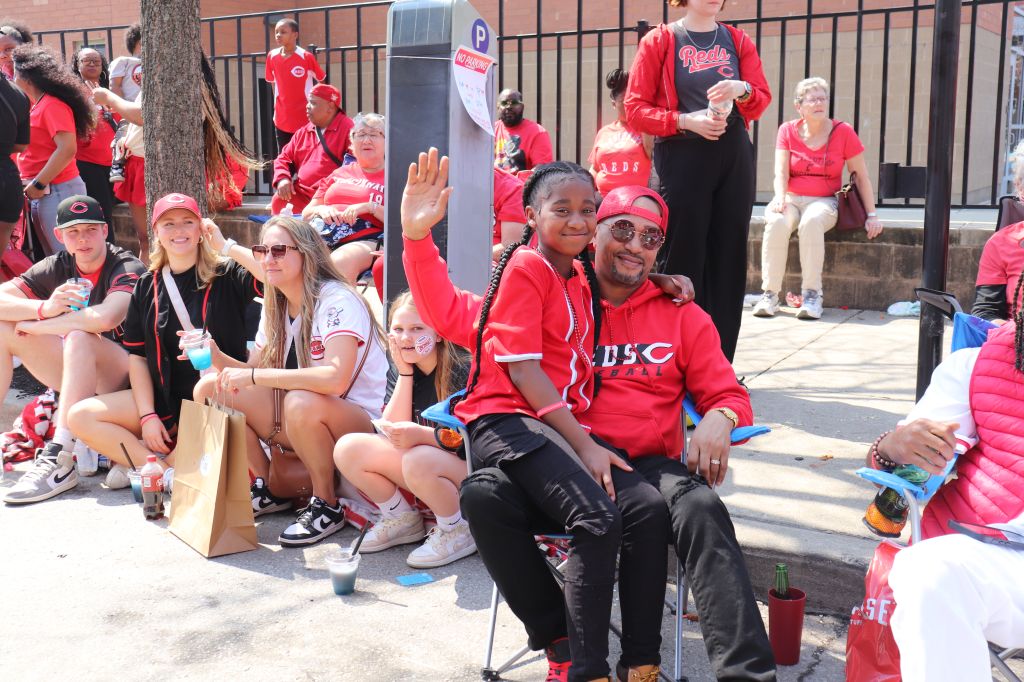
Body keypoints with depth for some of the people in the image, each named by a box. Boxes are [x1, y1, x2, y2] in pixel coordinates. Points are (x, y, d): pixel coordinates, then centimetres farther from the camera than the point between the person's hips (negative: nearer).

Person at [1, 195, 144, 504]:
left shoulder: (127, 267, -15)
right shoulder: (57, 267, 2)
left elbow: (105, 318, -35)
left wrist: (38, 326, -21)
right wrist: (44, 309, -28)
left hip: (123, 377, -6)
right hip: (77, 373, 6)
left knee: (79, 338, -35)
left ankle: (60, 462, -38)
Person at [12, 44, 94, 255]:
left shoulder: (53, 105, -11)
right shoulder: (37, 105, 16)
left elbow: (67, 149, -21)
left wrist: (38, 184, -17)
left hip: (57, 190, -9)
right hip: (42, 193, 9)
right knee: (53, 255, 11)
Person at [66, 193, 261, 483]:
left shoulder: (226, 276, -3)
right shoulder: (146, 287, 9)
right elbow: (137, 356, 7)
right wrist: (148, 416, -4)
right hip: (164, 401, 5)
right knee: (79, 417, -10)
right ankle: (164, 469, -13)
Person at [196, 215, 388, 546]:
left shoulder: (337, 301, -19)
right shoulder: (275, 307, 7)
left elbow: (336, 379, -34)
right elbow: (254, 369, 6)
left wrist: (253, 376, -31)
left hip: (358, 425, -7)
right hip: (301, 426, 8)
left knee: (301, 402, -39)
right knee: (209, 389, -5)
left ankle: (327, 505, -14)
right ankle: (266, 489, 9)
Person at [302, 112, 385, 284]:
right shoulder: (339, 174, 28)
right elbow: (306, 214, 27)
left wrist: (370, 207, -11)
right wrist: (321, 210, 3)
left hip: (364, 242, -4)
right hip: (324, 236, 4)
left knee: (340, 261, -39)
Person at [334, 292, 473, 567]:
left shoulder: (461, 372, -16)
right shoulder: (398, 374, 5)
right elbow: (391, 433, -8)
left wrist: (422, 435, -38)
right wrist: (405, 373, -13)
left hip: (466, 467, -7)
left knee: (418, 459, -38)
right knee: (347, 449, -10)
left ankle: (458, 531, -11)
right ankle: (402, 520, 7)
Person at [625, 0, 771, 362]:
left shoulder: (738, 41, 13)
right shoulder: (659, 40, 3)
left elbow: (762, 100, 6)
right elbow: (635, 110, -2)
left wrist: (742, 90, -16)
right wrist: (686, 120, -15)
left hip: (734, 156, 4)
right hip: (682, 158, -4)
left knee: (728, 258, 3)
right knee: (682, 260, -4)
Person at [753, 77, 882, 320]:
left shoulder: (843, 132, 1)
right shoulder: (788, 130, 4)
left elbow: (861, 176, 3)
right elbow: (781, 172, -4)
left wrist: (871, 215, -3)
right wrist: (780, 197, -25)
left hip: (824, 201, -1)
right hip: (791, 199, 1)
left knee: (812, 221, -37)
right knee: (777, 222, -34)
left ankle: (812, 294, -31)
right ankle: (769, 294, -29)